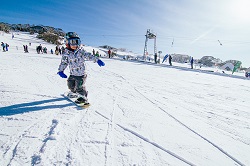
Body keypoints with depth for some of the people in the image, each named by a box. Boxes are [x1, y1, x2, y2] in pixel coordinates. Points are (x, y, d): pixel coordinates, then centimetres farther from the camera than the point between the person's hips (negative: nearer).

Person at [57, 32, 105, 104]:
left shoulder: (81, 51, -11)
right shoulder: (66, 54, -5)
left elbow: (88, 55, -11)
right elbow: (63, 62, 3)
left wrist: (97, 59, -21)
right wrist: (60, 71, -7)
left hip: (81, 74, -4)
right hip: (72, 74, 4)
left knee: (79, 87, -4)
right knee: (71, 85, 21)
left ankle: (83, 98, 18)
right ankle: (74, 92, 51)